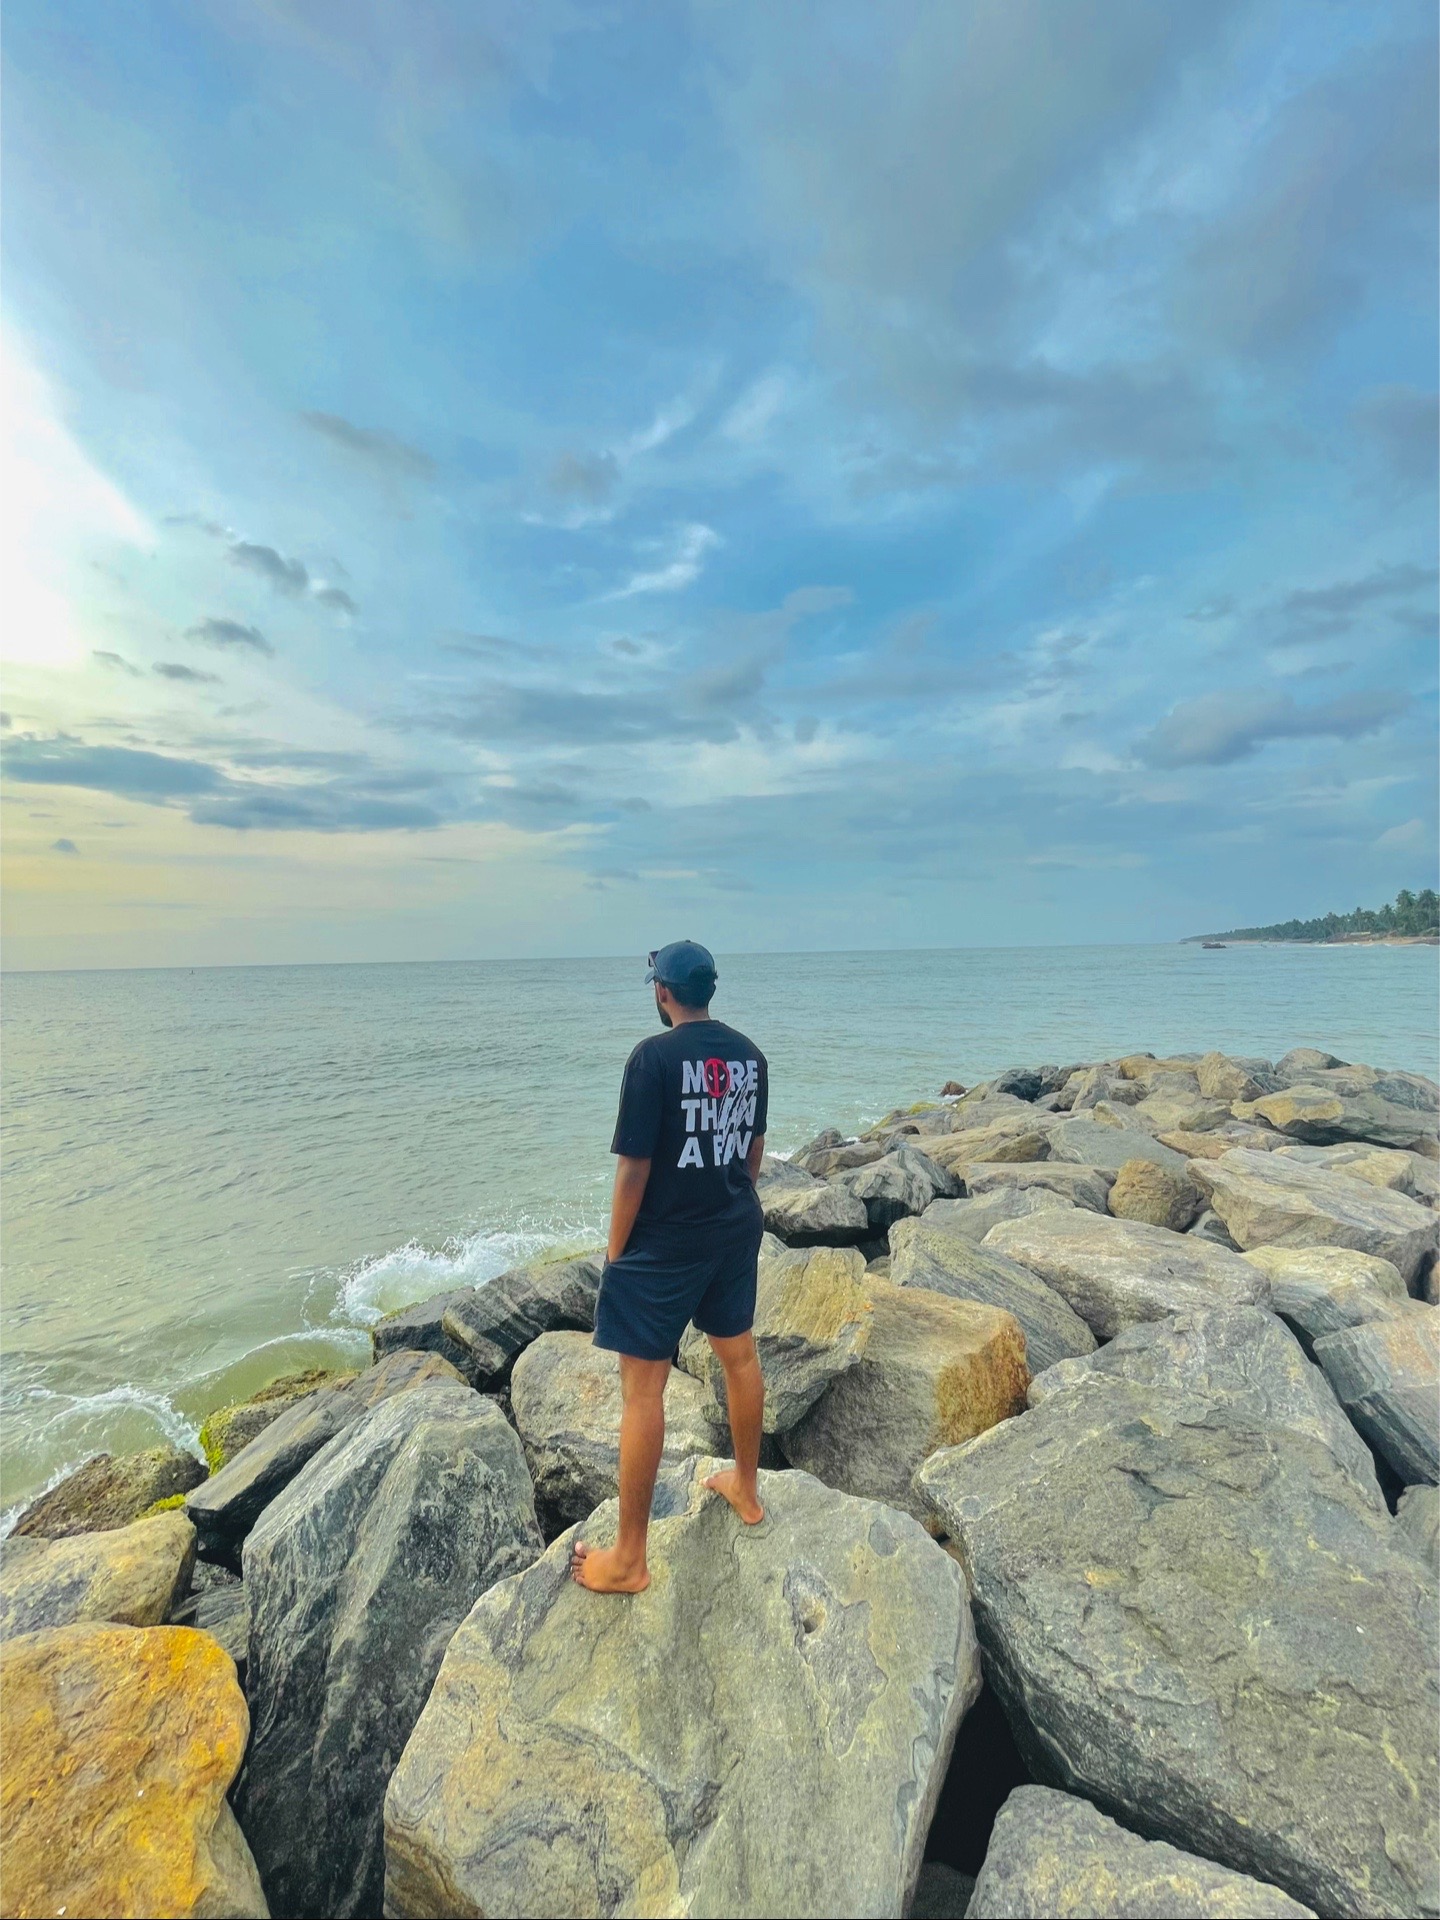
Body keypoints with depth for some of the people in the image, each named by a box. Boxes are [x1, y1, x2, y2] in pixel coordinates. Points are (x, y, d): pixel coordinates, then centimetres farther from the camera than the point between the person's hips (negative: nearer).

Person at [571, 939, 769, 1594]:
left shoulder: (654, 1056, -19)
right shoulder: (748, 1053, 1)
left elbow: (635, 1167, -18)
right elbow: (755, 1148, 10)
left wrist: (616, 1251, -6)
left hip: (665, 1244, -7)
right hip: (738, 1231, 7)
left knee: (642, 1387, 5)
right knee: (739, 1356, 22)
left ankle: (628, 1559, 19)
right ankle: (746, 1489, 44)